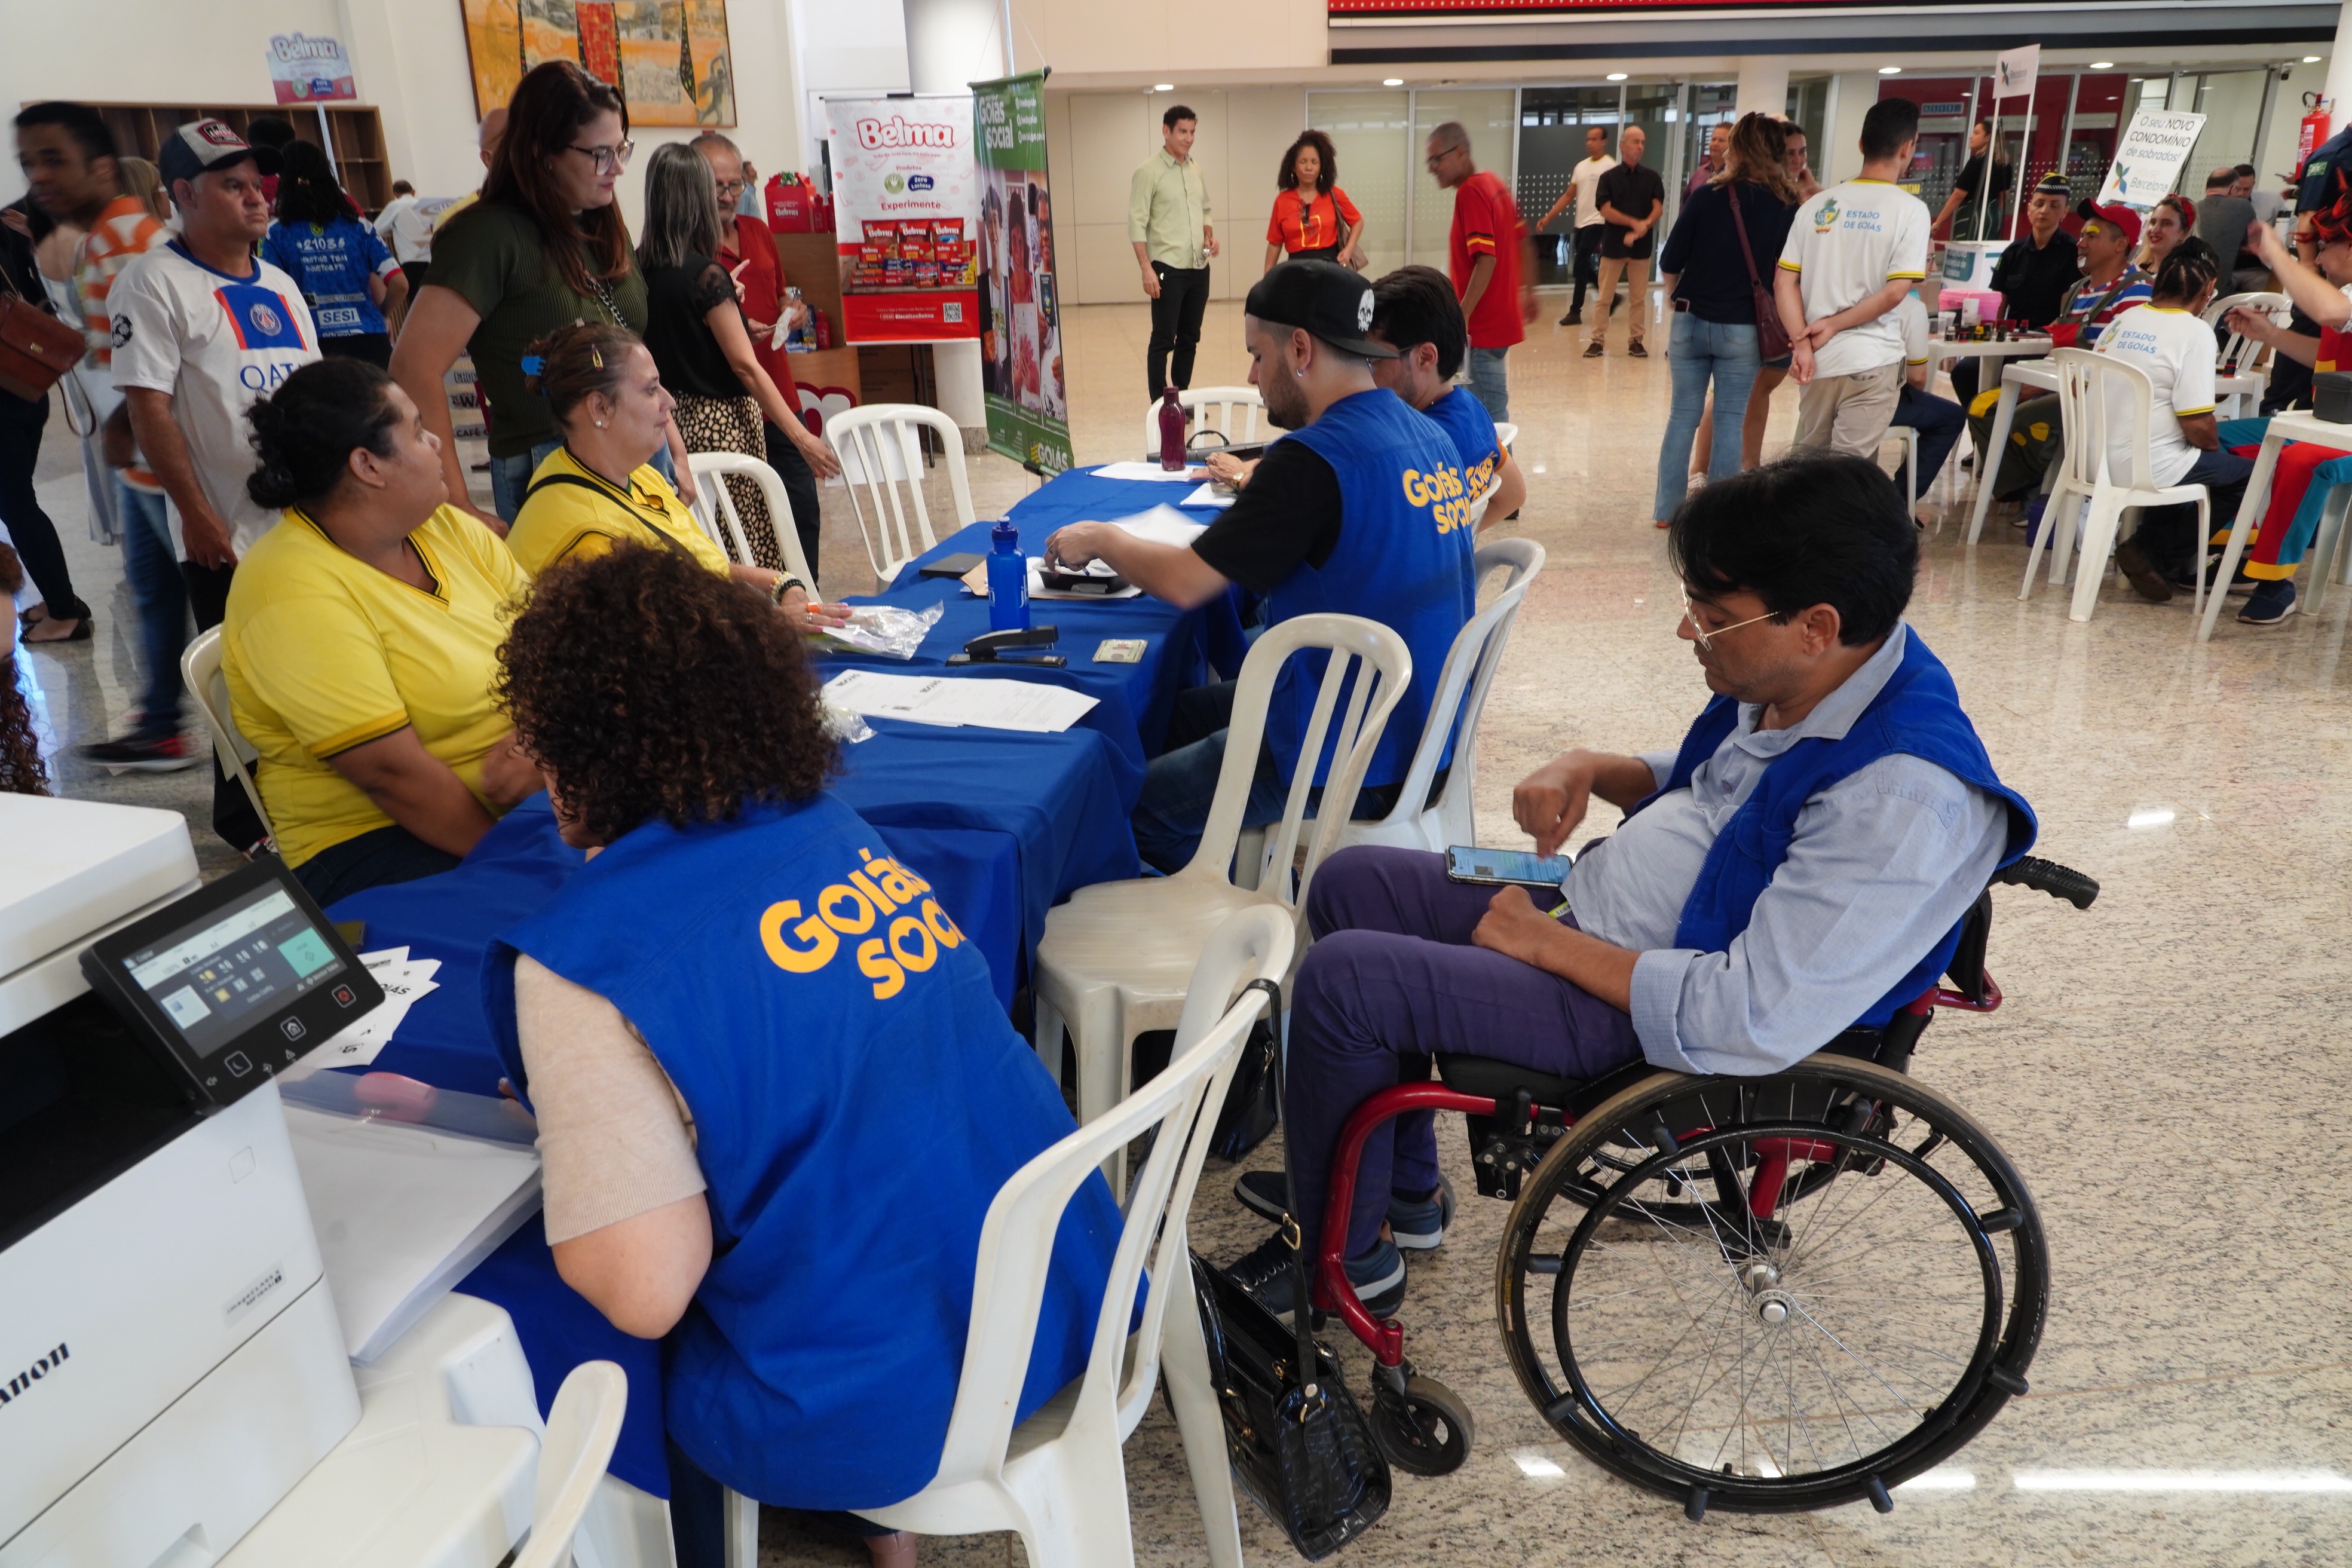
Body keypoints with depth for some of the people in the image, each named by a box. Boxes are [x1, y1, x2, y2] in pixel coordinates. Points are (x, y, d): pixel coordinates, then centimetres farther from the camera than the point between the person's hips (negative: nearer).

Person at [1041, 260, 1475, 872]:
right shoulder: (1428, 436, 4)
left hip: (1352, 765, -10)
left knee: (1136, 804, 1)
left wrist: (1103, 539, 0)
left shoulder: (1316, 458, -24)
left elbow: (1184, 582, -18)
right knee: (1174, 714, 21)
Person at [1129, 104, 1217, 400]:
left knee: (1189, 338, 11)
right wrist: (1147, 269, -17)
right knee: (1163, 340, -2)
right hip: (1168, 268, -6)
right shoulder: (1149, 172, -8)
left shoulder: (1197, 169, 12)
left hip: (1199, 267, 6)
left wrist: (1210, 236, 2)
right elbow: (1137, 223, -11)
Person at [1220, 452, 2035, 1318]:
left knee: (1342, 977, -18)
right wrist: (1591, 769, -2)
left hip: (1655, 1018, -10)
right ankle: (1403, 1187, 24)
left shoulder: (1906, 801, -29)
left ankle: (1345, 1259, 8)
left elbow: (1748, 1024, -31)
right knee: (1350, 885, 12)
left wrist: (1547, 944, -21)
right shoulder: (1797, 677, -2)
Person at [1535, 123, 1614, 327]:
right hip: (1579, 224, 7)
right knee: (1585, 268, 11)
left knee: (1580, 266, -9)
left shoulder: (1610, 166, -8)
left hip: (1596, 223, -7)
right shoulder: (1581, 167, 13)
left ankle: (1575, 312, -2)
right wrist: (1548, 217, 9)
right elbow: (1568, 196, 16)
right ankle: (1610, 298, 27)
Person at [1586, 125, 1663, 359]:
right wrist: (1634, 223, -18)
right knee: (1605, 298, -1)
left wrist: (1641, 229, -17)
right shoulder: (1609, 177, 2)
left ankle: (1635, 340, 11)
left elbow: (1658, 209, -1)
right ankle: (1598, 340, 3)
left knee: (1638, 298, 4)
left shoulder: (1652, 177, 7)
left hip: (1641, 246, 2)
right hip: (1613, 245, -1)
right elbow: (1606, 211, -8)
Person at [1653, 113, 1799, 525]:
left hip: (1691, 322, 0)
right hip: (1743, 329, 0)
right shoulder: (1787, 205, -4)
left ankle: (1666, 508, 13)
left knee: (1683, 415, 10)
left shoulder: (1706, 195, -6)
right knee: (1730, 421, 9)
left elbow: (1669, 265, -4)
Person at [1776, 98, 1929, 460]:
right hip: (1871, 362, -4)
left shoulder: (1817, 205, 6)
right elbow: (1895, 292, -13)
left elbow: (1784, 283, -1)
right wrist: (1833, 326, -6)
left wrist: (1802, 345, -7)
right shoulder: (1910, 209, -6)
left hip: (1819, 361, 4)